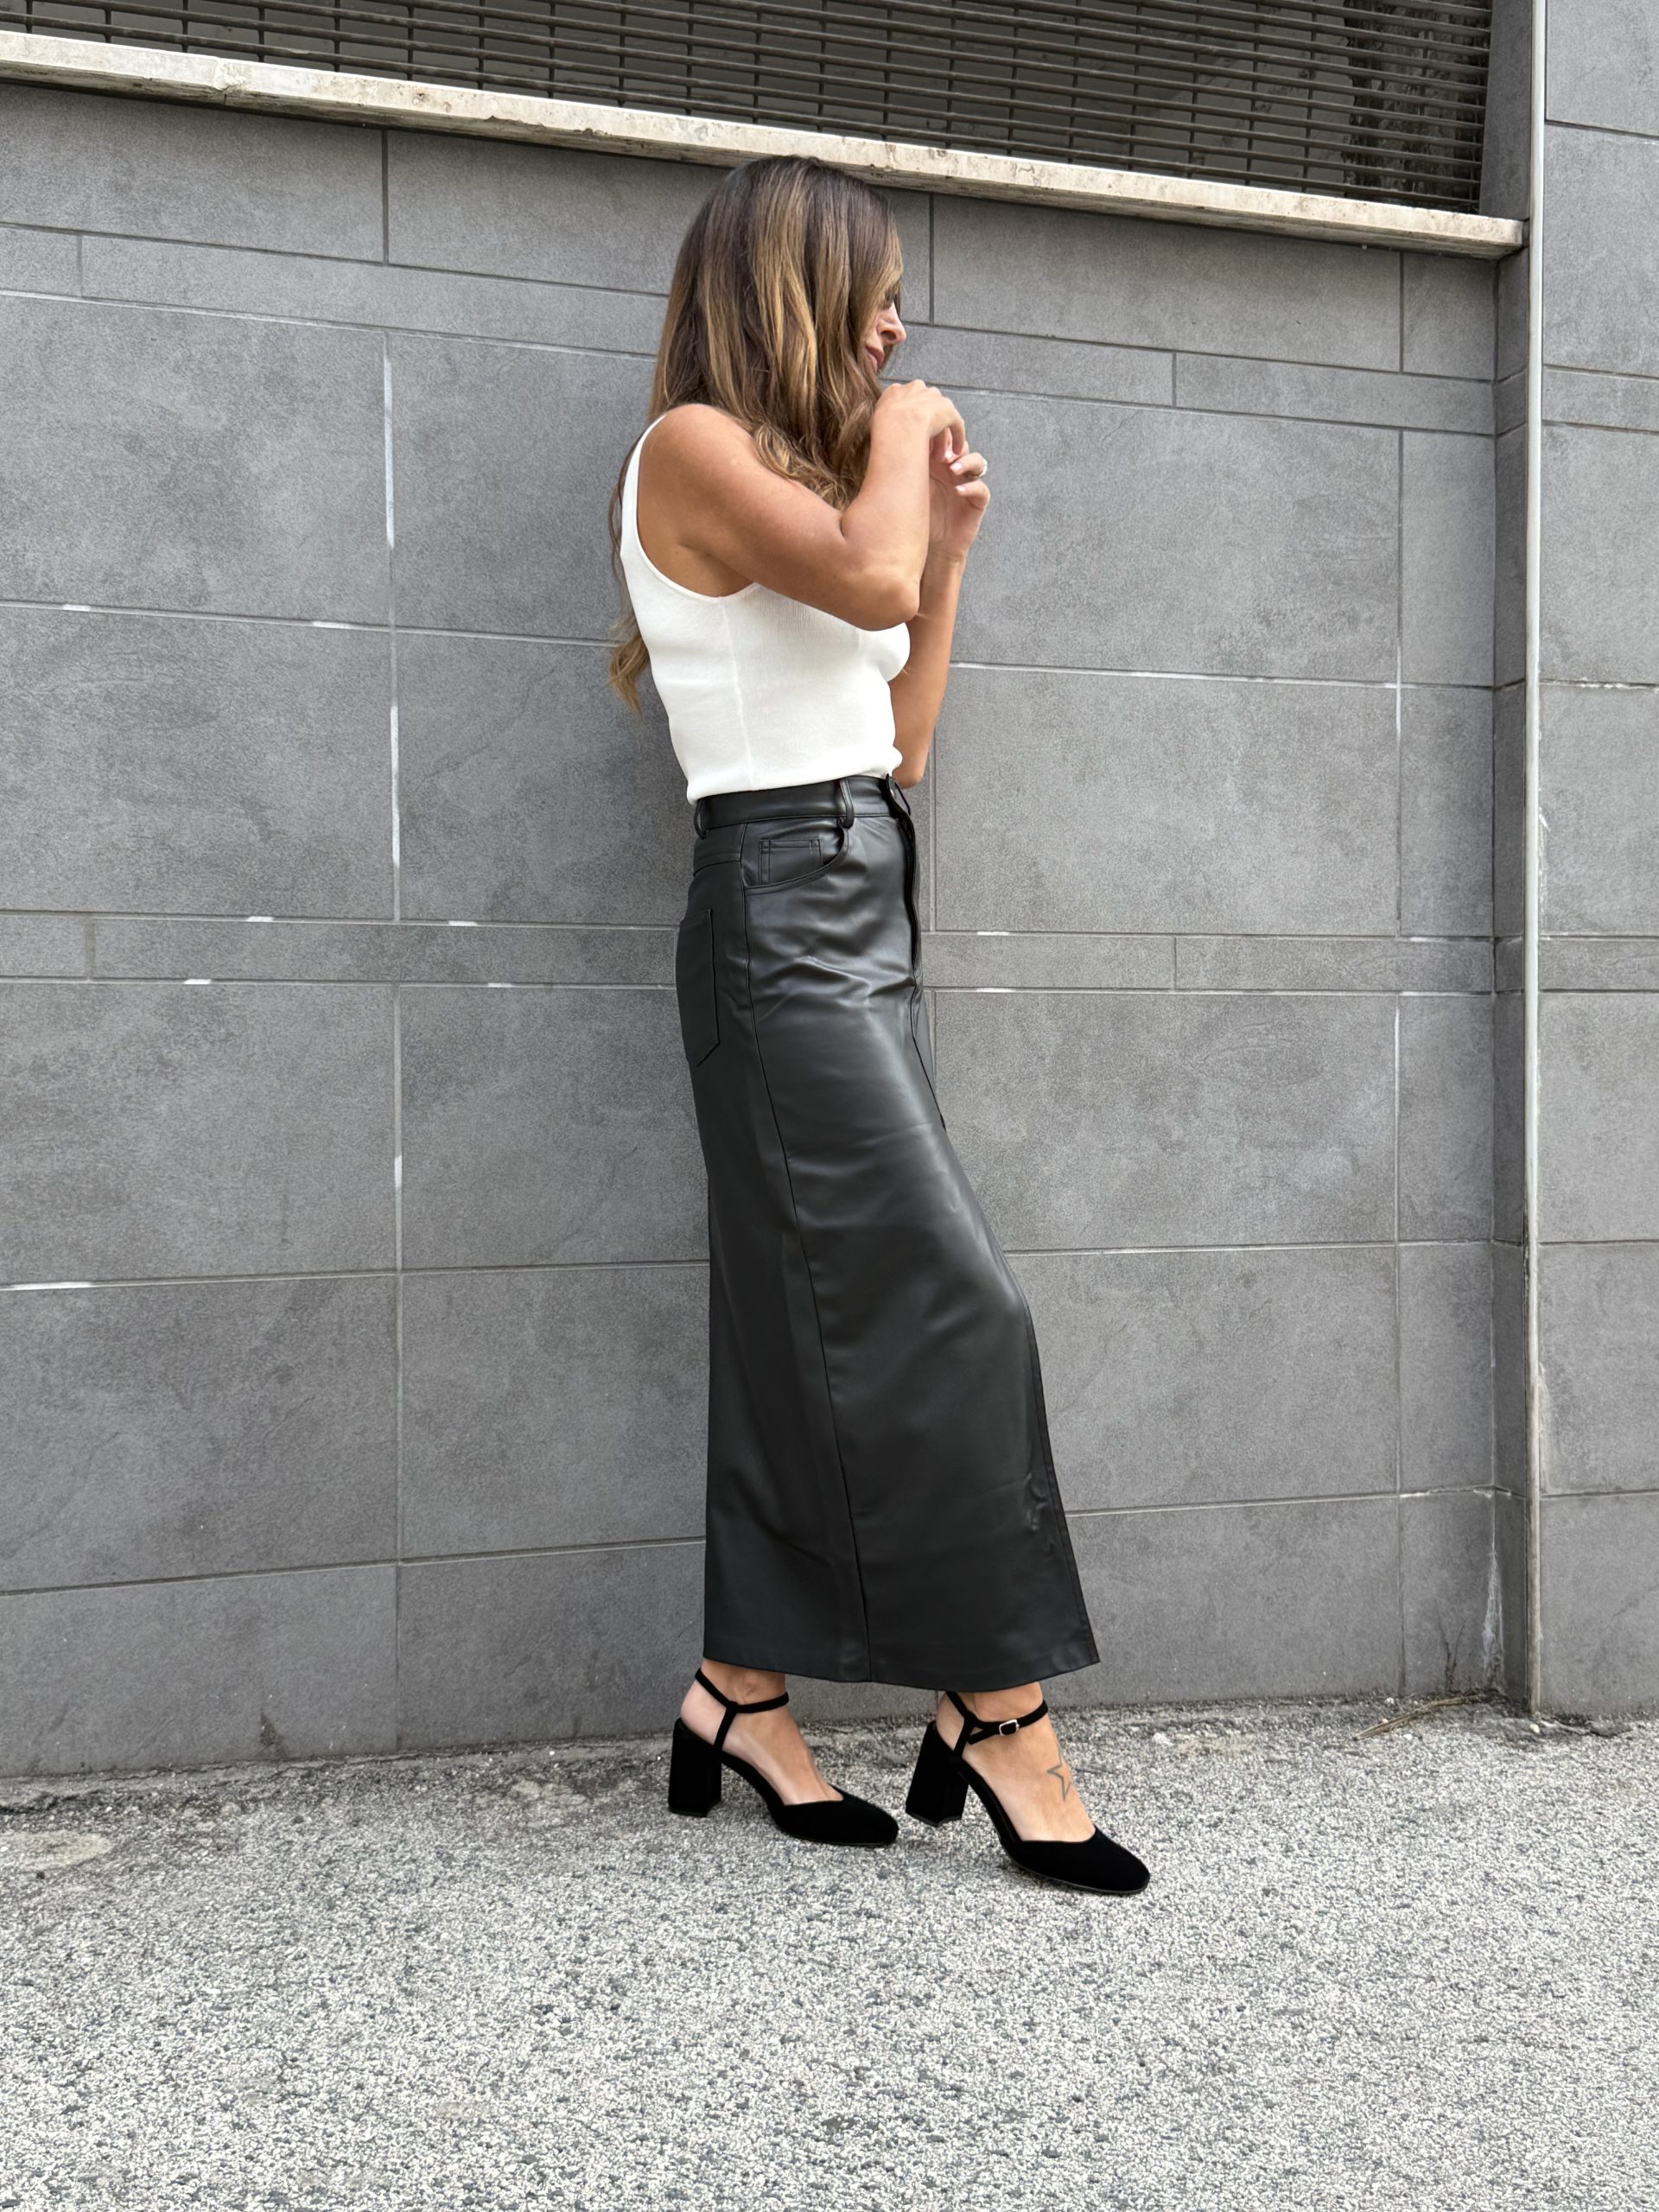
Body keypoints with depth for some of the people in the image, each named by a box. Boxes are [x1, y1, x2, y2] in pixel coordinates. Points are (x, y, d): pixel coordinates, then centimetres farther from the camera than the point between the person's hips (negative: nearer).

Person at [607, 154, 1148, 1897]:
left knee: (809, 1324, 7)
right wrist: (899, 441, -3)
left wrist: (947, 542, 16)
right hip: (782, 912, -9)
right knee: (948, 1304, -12)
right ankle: (1001, 1712, -4)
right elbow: (863, 583, -21)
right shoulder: (692, 449, -4)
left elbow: (900, 739, 20)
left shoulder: (796, 478, 21)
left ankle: (743, 1696, 15)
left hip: (863, 917, 9)